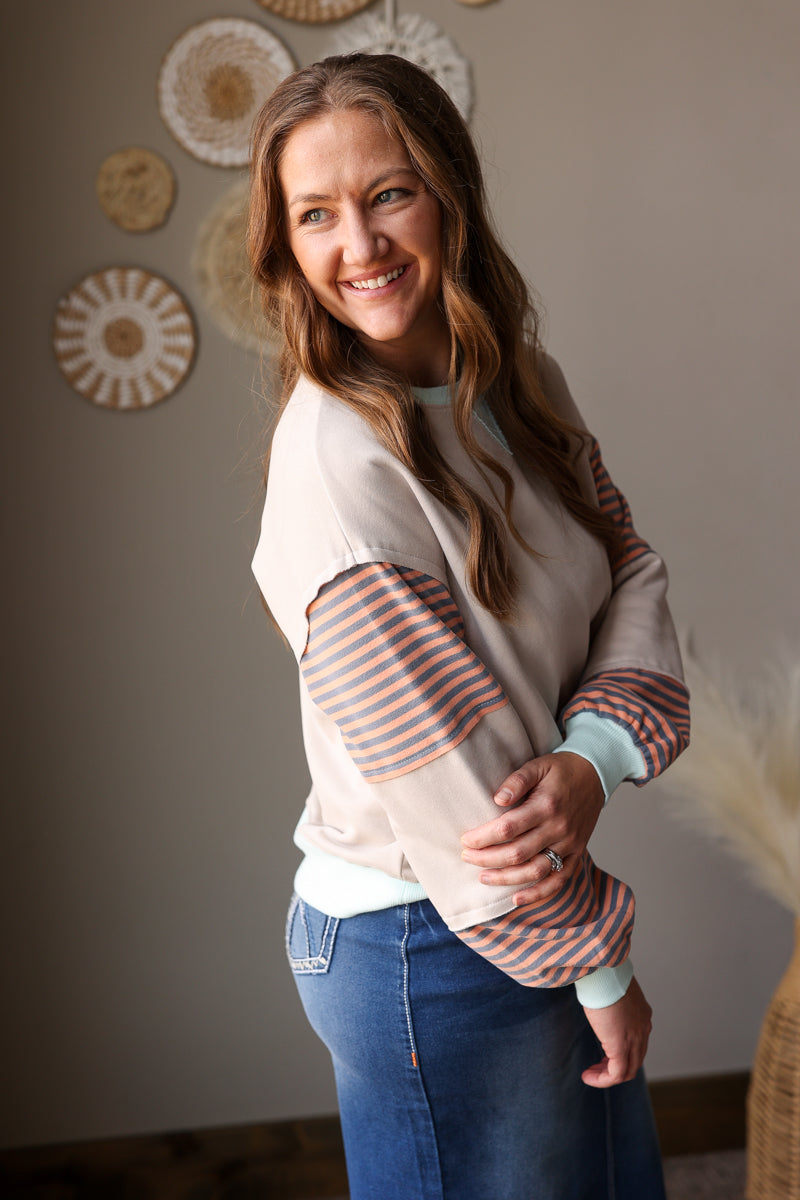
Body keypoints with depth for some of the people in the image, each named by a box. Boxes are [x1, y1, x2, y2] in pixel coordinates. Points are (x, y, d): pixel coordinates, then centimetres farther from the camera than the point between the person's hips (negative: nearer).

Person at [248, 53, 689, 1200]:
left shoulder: (521, 382, 1)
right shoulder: (337, 459, -24)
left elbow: (632, 572, -1)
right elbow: (450, 779, -23)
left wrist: (594, 759, -21)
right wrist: (601, 967, -11)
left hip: (552, 895, 8)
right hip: (429, 946, -8)